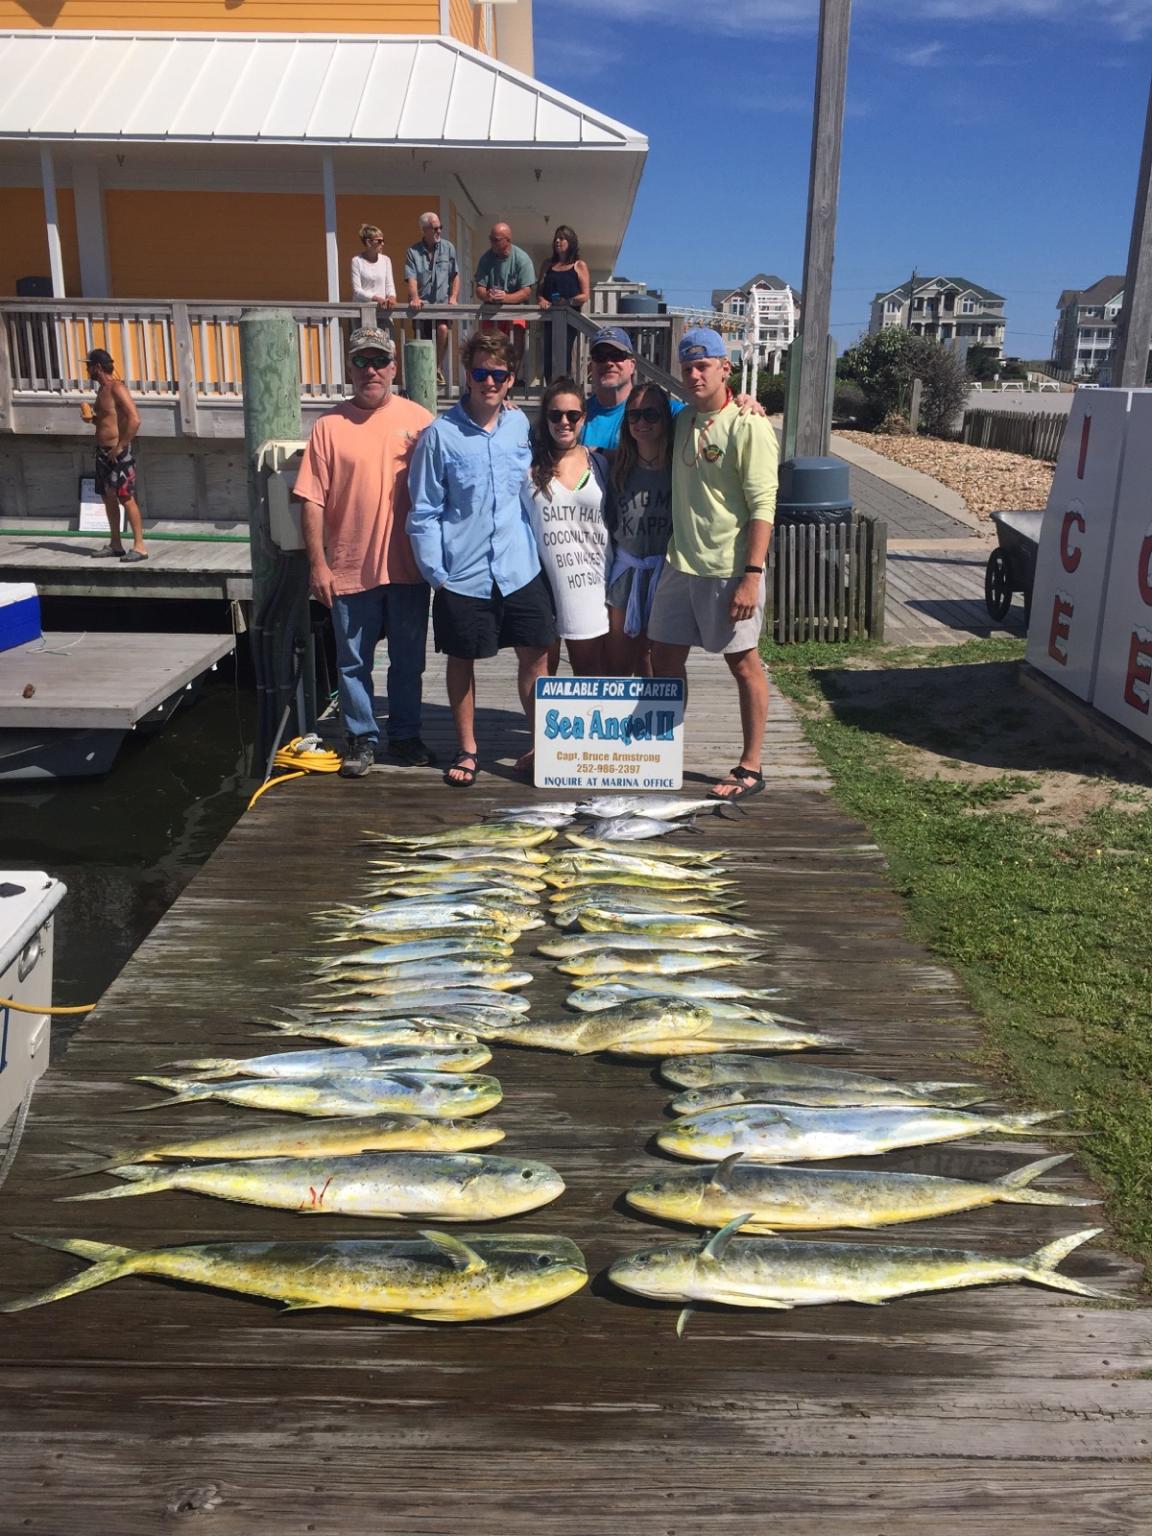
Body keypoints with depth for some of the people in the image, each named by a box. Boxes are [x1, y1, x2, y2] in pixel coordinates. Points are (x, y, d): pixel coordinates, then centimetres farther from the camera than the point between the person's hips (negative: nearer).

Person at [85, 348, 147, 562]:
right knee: (108, 498, 11)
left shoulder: (117, 388, -13)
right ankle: (115, 545, 18)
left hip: (118, 453, -10)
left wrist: (120, 447, -21)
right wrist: (92, 418, 5)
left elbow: (134, 419, -23)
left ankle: (139, 546, -7)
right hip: (103, 451, 10)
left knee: (126, 498, -9)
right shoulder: (102, 389, 15)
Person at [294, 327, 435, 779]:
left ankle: (405, 735, 27)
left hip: (409, 566, 1)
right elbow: (313, 500, -2)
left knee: (408, 660, 12)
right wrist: (318, 563, -6)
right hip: (350, 567, -1)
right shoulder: (329, 425, -1)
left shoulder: (420, 420, 1)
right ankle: (362, 738, 23)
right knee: (353, 662, 9)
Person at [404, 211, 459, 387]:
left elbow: (455, 275, 8)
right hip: (422, 305, 1)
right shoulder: (412, 252, 5)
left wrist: (453, 297, -7)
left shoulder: (448, 247, 7)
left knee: (442, 328, -29)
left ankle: (439, 369, -18)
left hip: (443, 302, -1)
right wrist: (414, 298, -22)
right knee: (423, 343, -1)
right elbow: (411, 278, -4)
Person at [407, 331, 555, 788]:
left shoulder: (521, 425, 4)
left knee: (535, 655, 5)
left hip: (519, 569, 3)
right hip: (463, 574, -2)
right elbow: (424, 512, -5)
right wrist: (434, 572, -8)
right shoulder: (440, 434, -7)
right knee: (462, 661, 9)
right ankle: (466, 751, 25)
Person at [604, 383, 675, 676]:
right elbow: (609, 522, 11)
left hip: (664, 573, -3)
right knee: (617, 666, 6)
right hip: (625, 572, 3)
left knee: (652, 664, 9)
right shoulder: (619, 467, 5)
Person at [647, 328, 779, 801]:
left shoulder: (748, 426, -11)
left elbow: (762, 506, -15)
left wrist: (752, 575, -21)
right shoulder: (683, 420, 11)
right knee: (664, 657, 11)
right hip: (681, 563, 7)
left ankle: (751, 767, 14)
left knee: (743, 664, 4)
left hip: (728, 568, -7)